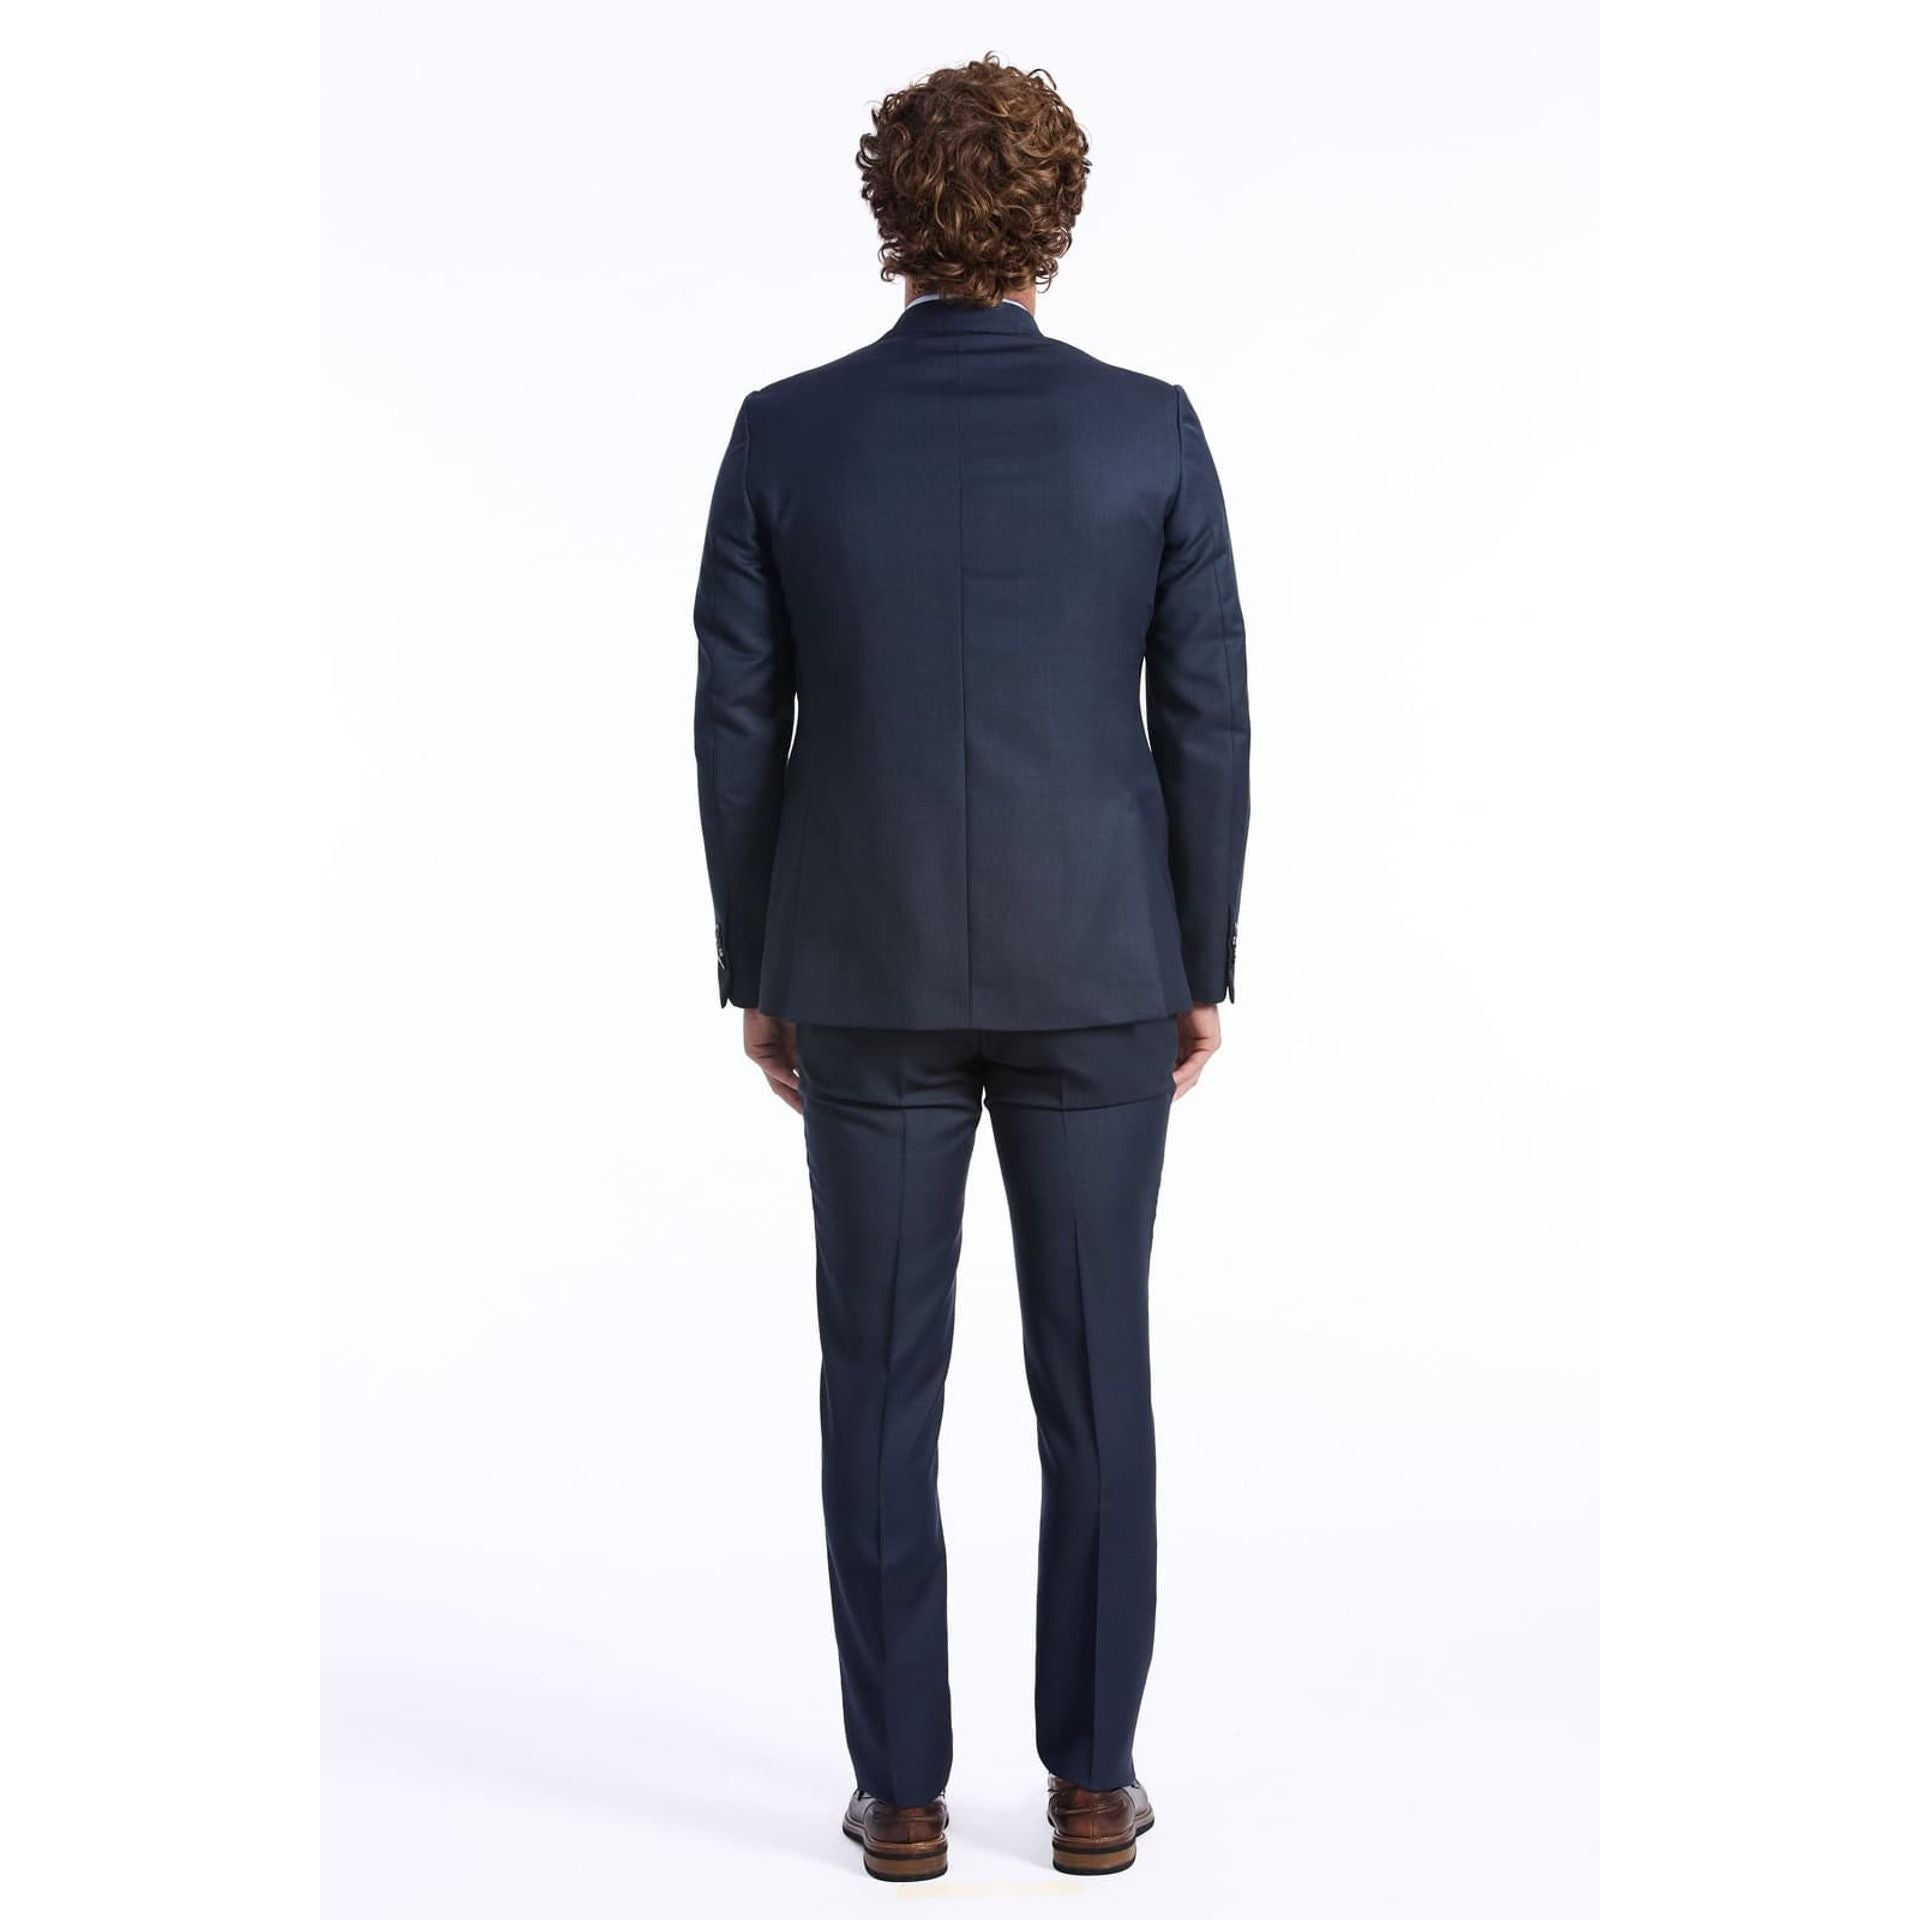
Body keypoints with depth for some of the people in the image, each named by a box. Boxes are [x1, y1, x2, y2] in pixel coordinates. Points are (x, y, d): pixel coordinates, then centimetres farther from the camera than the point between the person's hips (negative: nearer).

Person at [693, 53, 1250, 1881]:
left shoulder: (785, 432, -4)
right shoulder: (1149, 429, -4)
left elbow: (736, 724, -2)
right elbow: (1205, 721, -3)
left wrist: (755, 971, 8)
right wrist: (1204, 968, 7)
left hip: (867, 972, 0)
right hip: (1094, 966, 0)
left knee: (881, 1385, 9)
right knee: (1093, 1377, 10)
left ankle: (902, 1792, 14)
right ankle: (1089, 1781, 17)